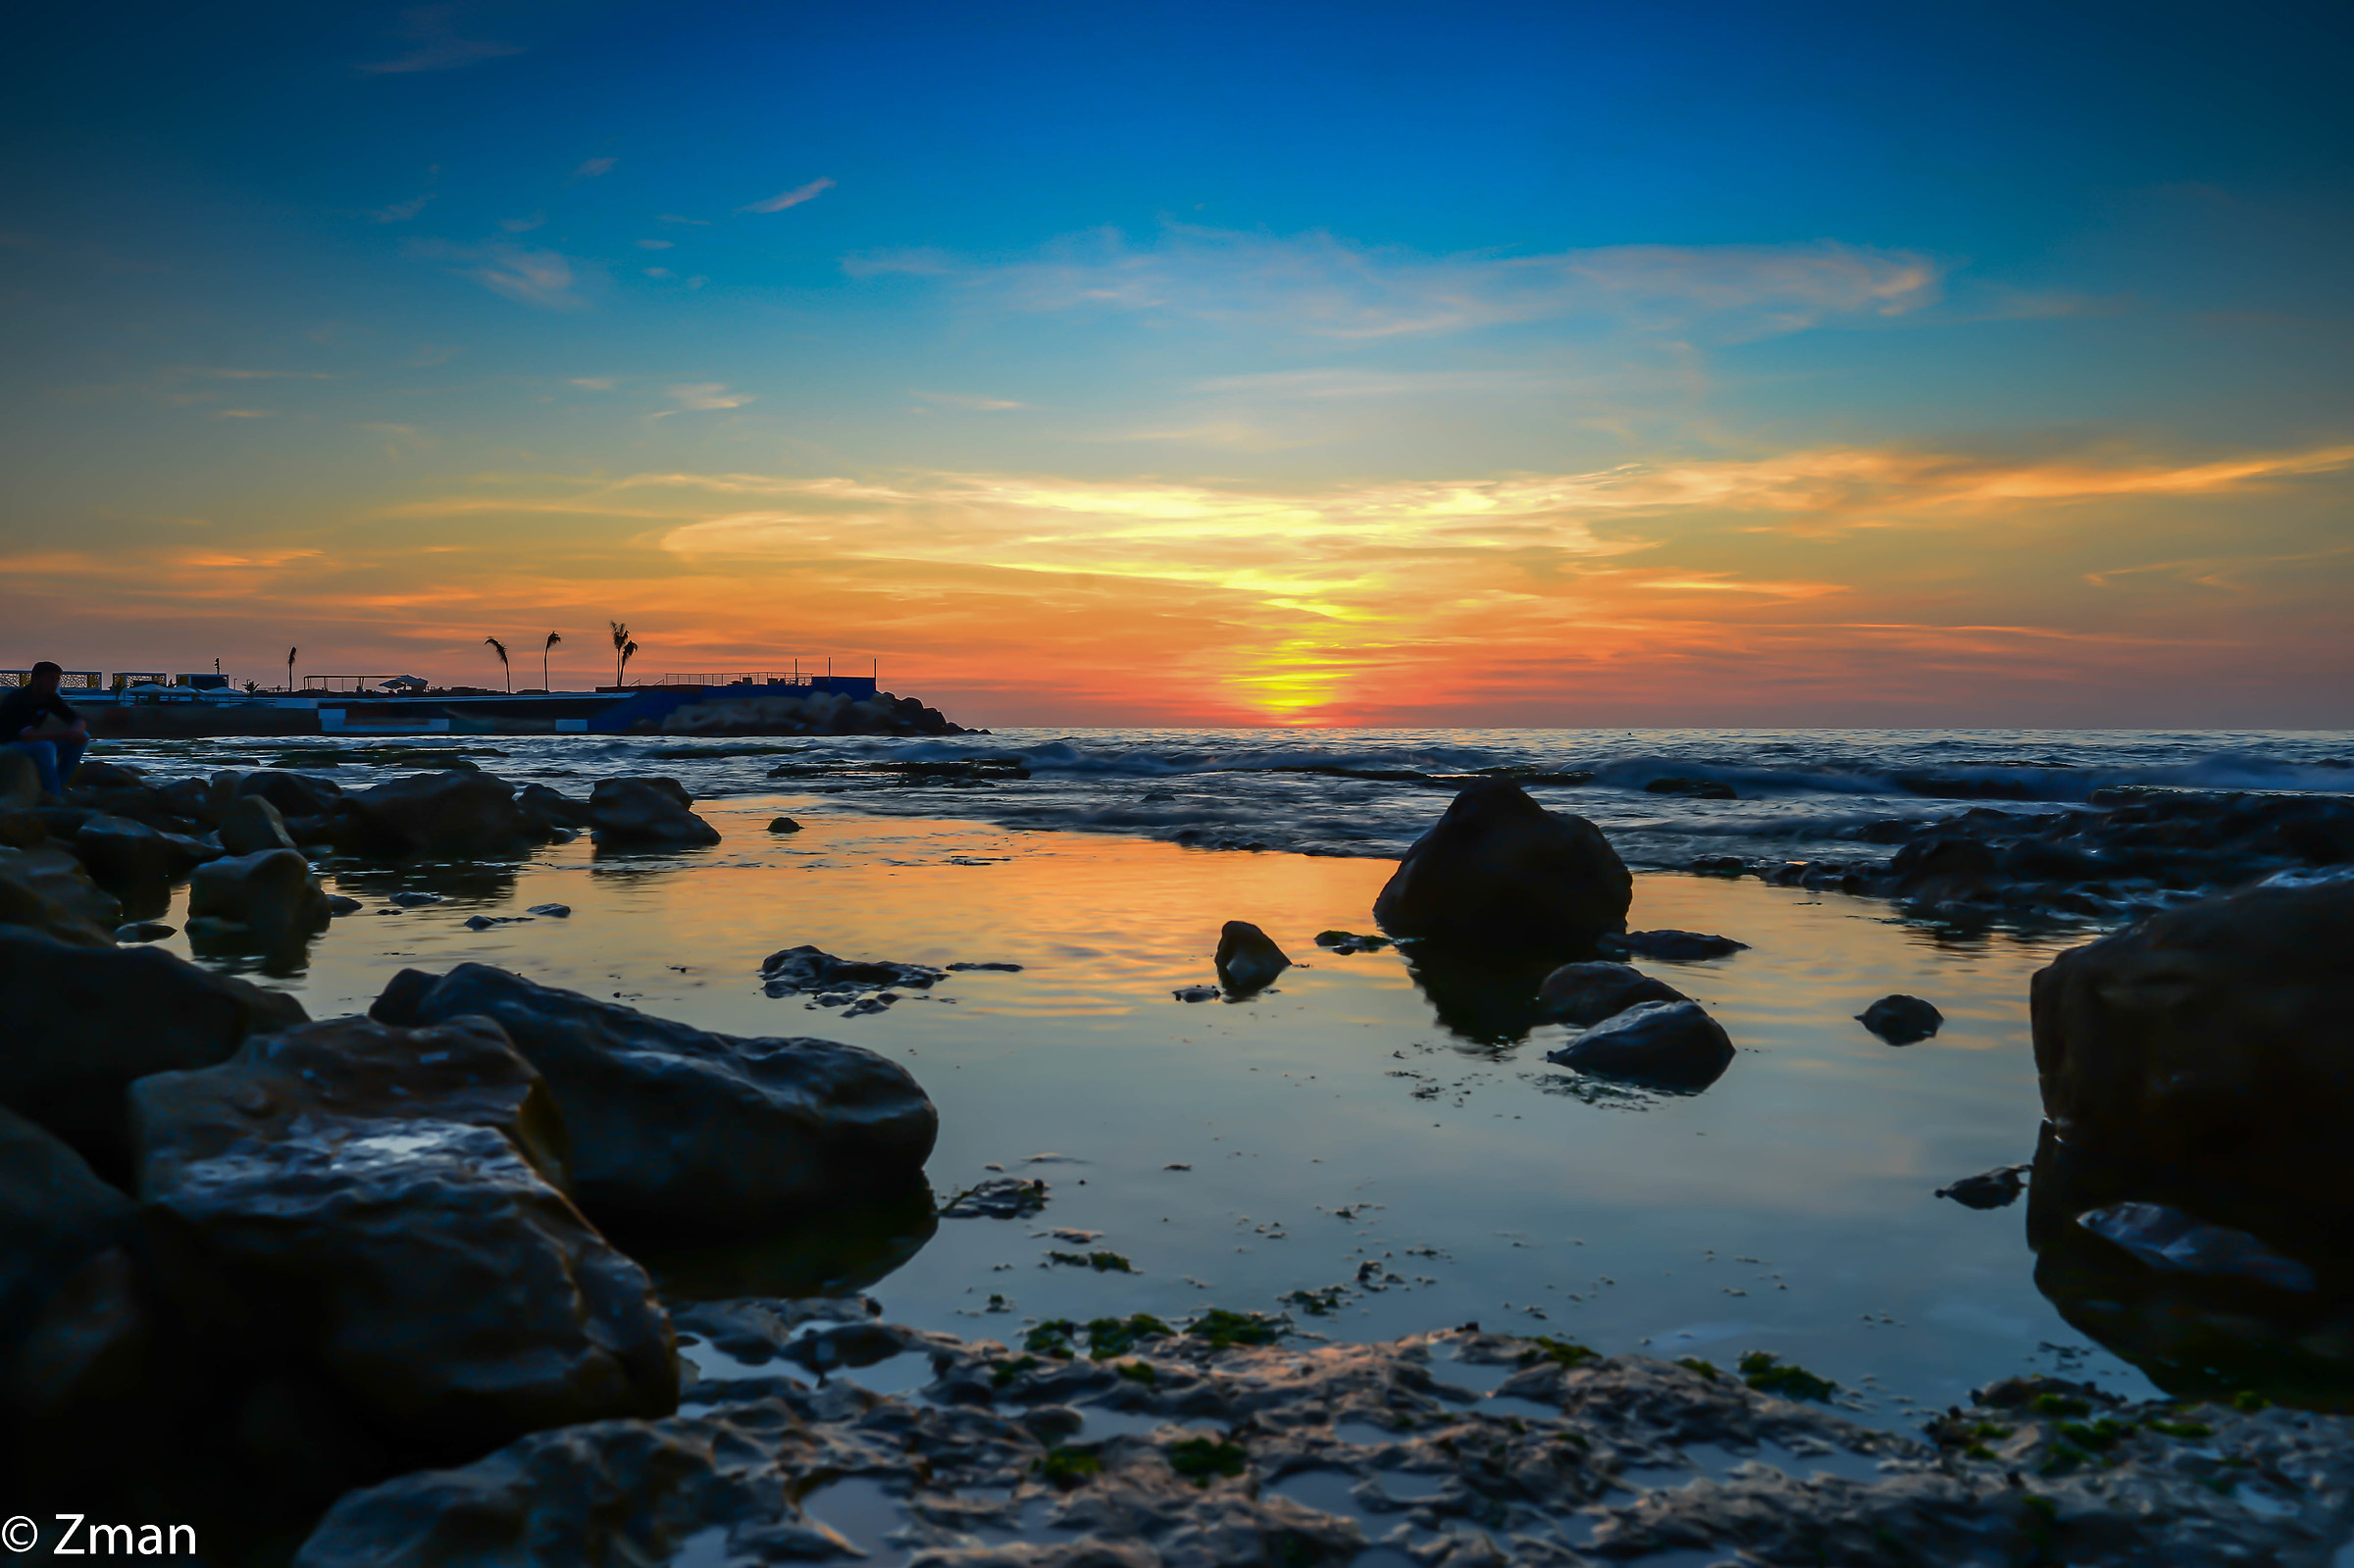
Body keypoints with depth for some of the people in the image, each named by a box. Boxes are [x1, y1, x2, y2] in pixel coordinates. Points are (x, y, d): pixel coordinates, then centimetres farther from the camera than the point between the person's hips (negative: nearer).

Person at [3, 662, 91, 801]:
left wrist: (76, 731, -25)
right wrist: (66, 734, -40)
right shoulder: (18, 699, -23)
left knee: (84, 738, -6)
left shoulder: (50, 698, 1)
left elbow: (79, 722, 1)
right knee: (46, 746, -38)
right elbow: (28, 736, -36)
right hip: (8, 747, -8)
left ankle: (59, 787, -7)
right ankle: (54, 799, -35)